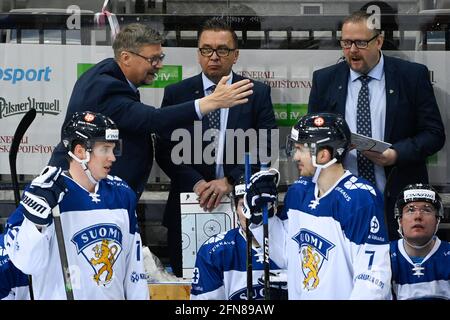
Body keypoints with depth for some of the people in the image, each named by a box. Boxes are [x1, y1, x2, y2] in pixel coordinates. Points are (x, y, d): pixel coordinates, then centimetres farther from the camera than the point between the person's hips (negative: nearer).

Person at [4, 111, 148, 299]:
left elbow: (134, 262, 7)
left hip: (116, 295, 5)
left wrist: (139, 297, 5)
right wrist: (36, 216, -31)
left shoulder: (122, 194, 2)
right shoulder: (49, 194, -14)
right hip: (59, 294, -5)